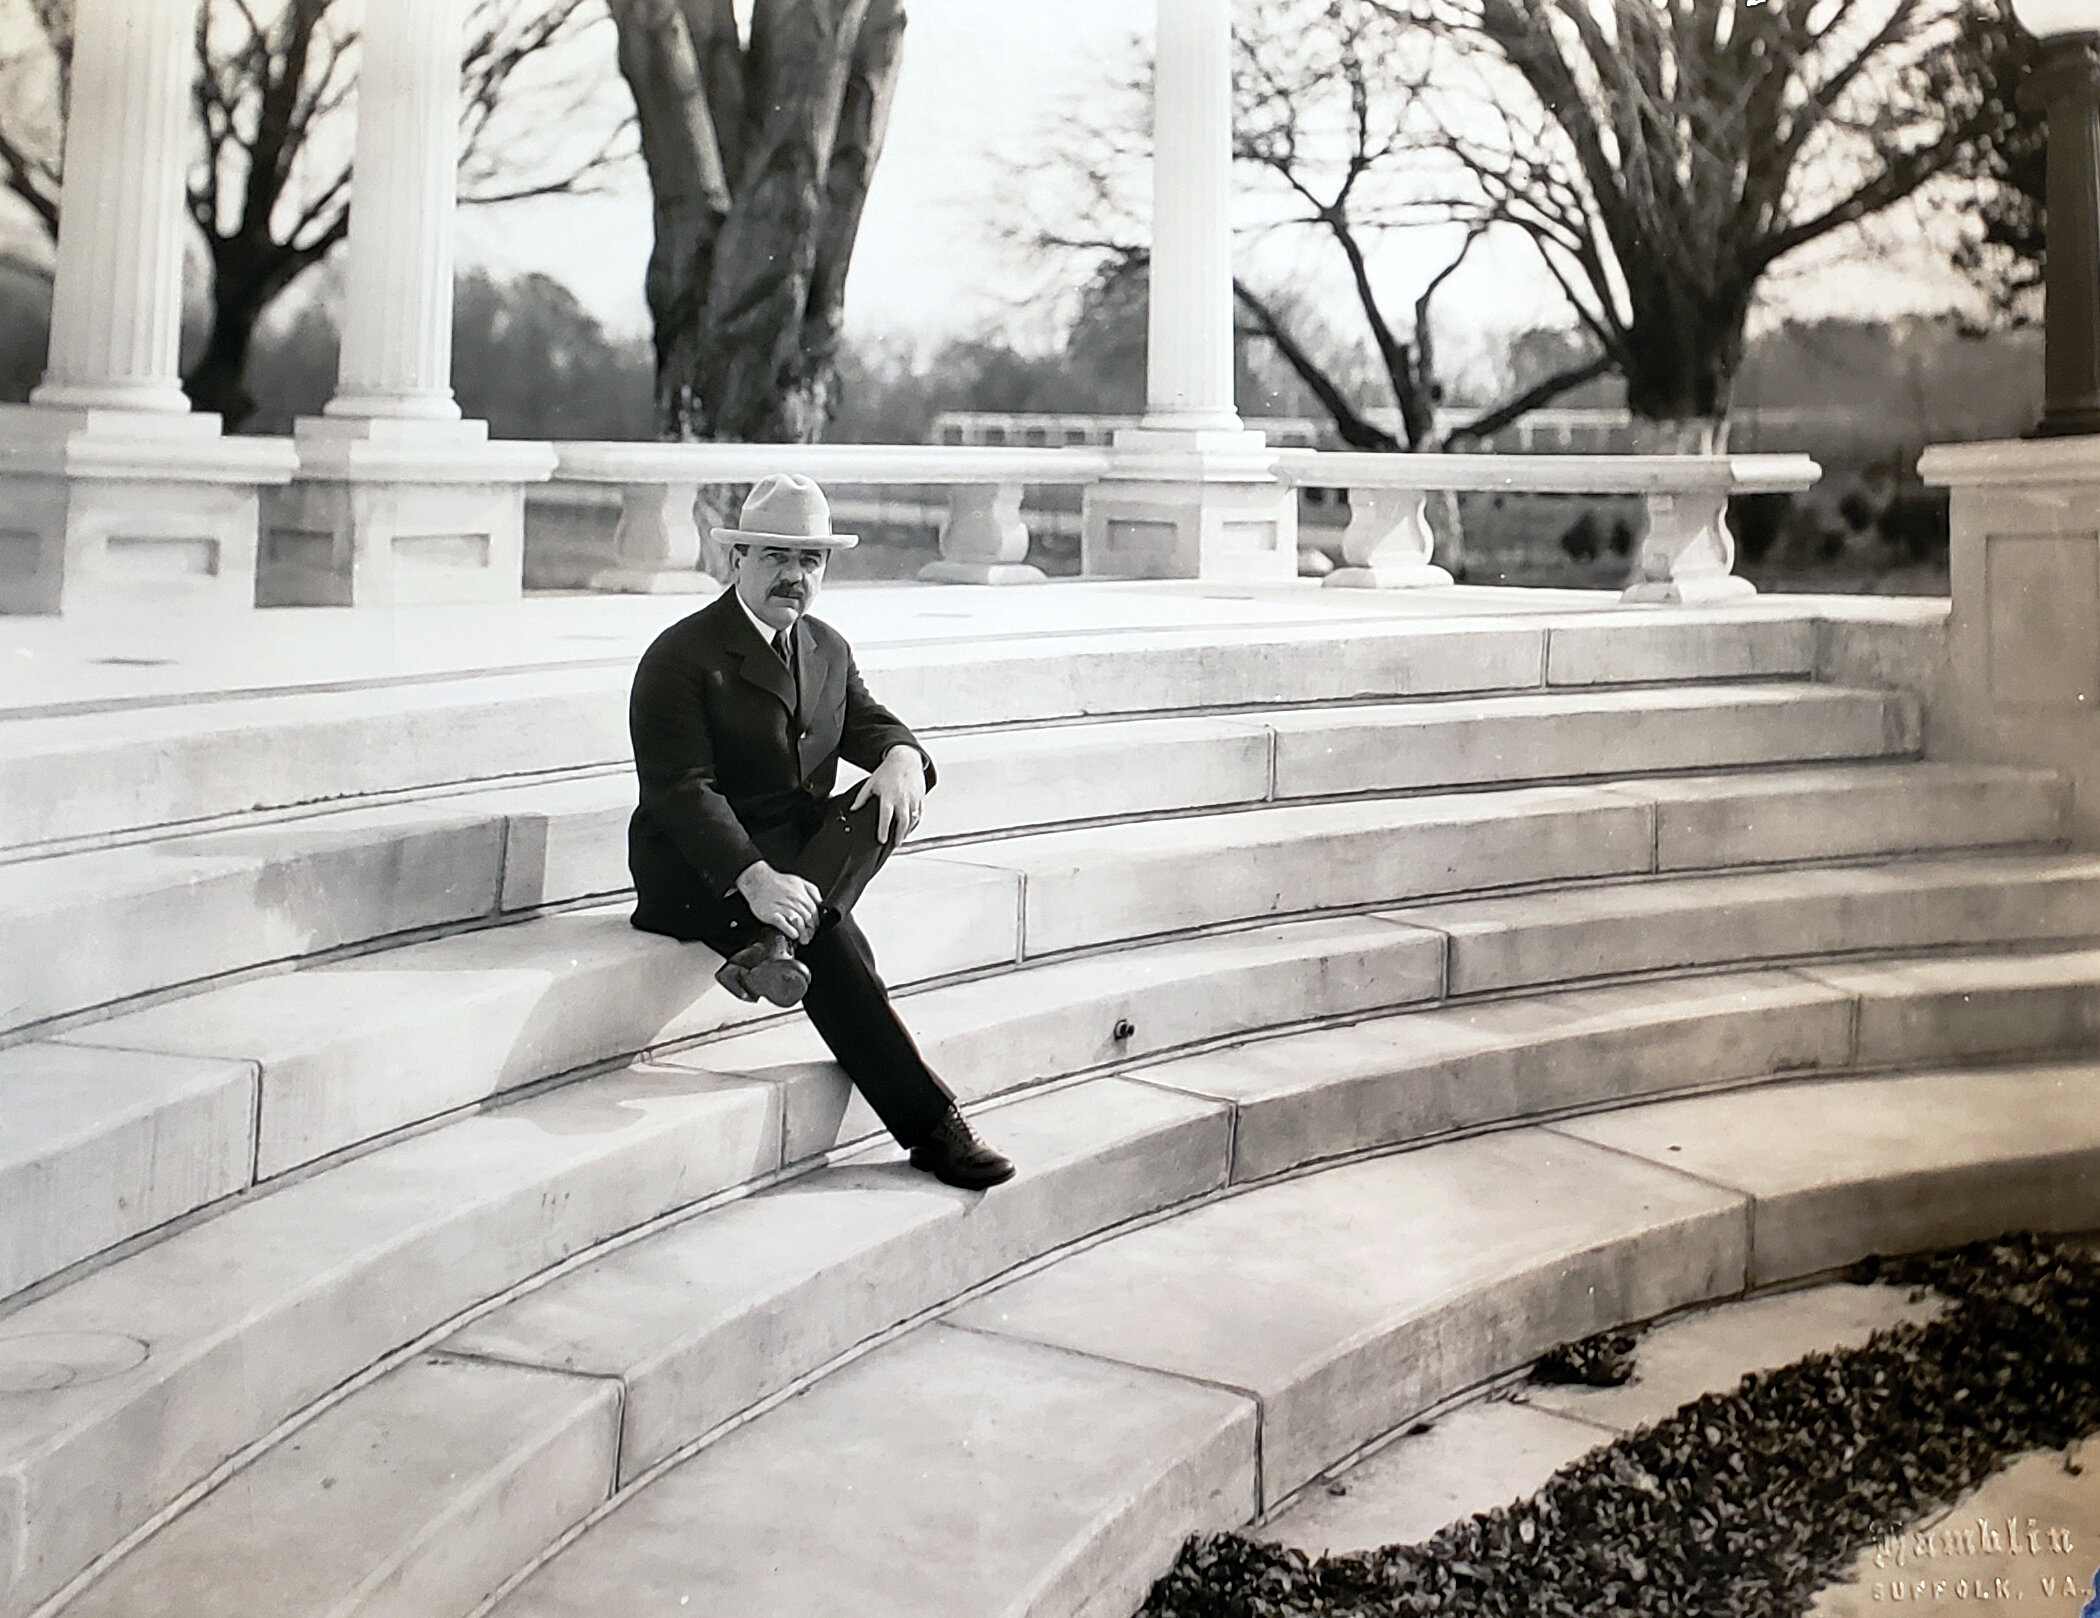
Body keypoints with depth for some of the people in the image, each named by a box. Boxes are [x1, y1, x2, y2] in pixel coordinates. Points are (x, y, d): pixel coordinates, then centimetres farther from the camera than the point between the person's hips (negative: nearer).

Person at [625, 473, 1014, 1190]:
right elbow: (681, 789, -18)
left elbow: (868, 722, 6)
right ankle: (929, 1124, -26)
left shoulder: (828, 649, 15)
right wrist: (753, 876, -33)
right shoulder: (681, 657, -9)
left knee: (890, 799, -22)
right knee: (834, 942, -29)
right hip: (698, 870, -6)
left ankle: (775, 944, -37)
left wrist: (901, 754, -21)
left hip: (801, 845, 6)